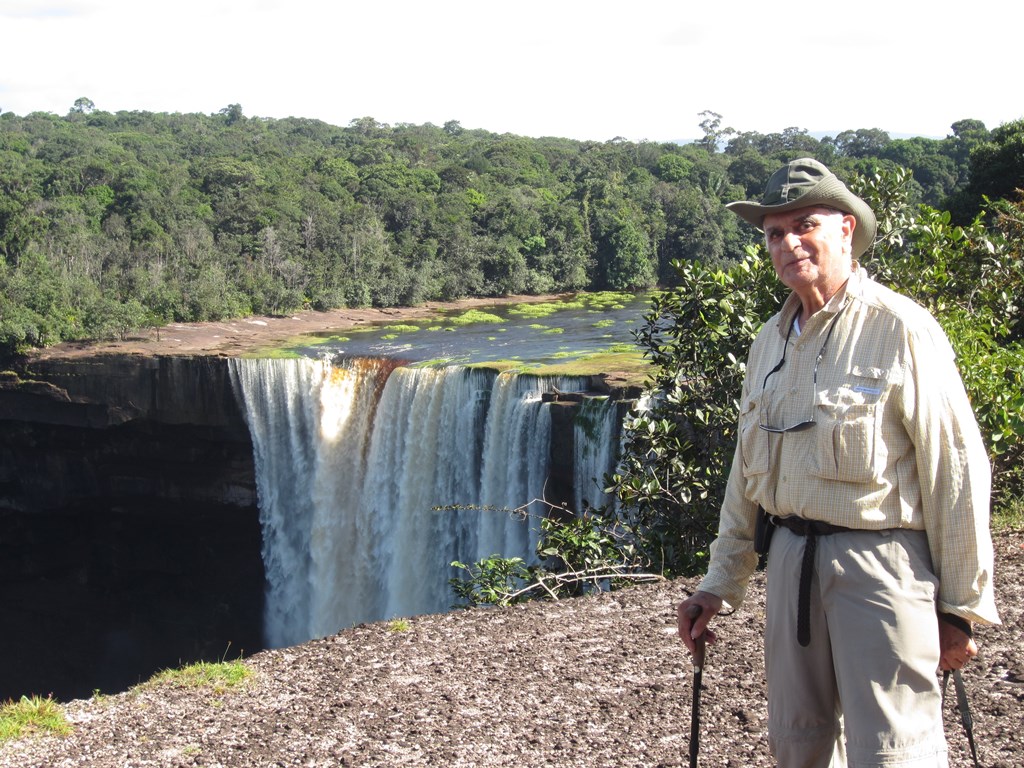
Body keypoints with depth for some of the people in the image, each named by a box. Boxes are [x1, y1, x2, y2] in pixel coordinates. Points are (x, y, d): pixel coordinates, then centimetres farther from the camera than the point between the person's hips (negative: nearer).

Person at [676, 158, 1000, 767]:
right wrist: (720, 583, 19)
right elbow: (748, 471, 19)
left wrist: (963, 607, -9)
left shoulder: (900, 329, -9)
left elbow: (957, 469, -10)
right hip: (792, 558, 7)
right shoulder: (771, 341, 12)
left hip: (881, 563, -6)